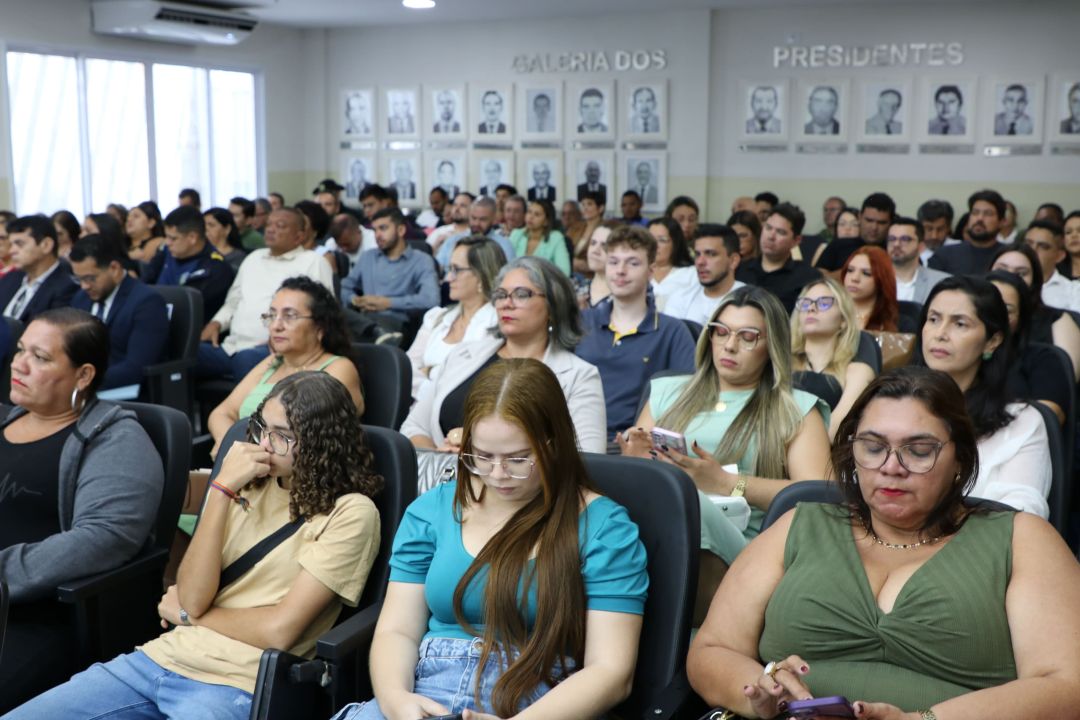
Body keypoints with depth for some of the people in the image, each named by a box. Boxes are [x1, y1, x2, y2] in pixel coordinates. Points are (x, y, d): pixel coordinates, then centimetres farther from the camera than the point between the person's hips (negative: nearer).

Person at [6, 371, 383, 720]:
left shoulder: (349, 513, -8)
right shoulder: (251, 484, 8)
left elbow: (279, 630, -14)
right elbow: (192, 597, -3)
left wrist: (187, 614, 0)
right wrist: (223, 488, -11)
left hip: (236, 685, -5)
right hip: (164, 657, 6)